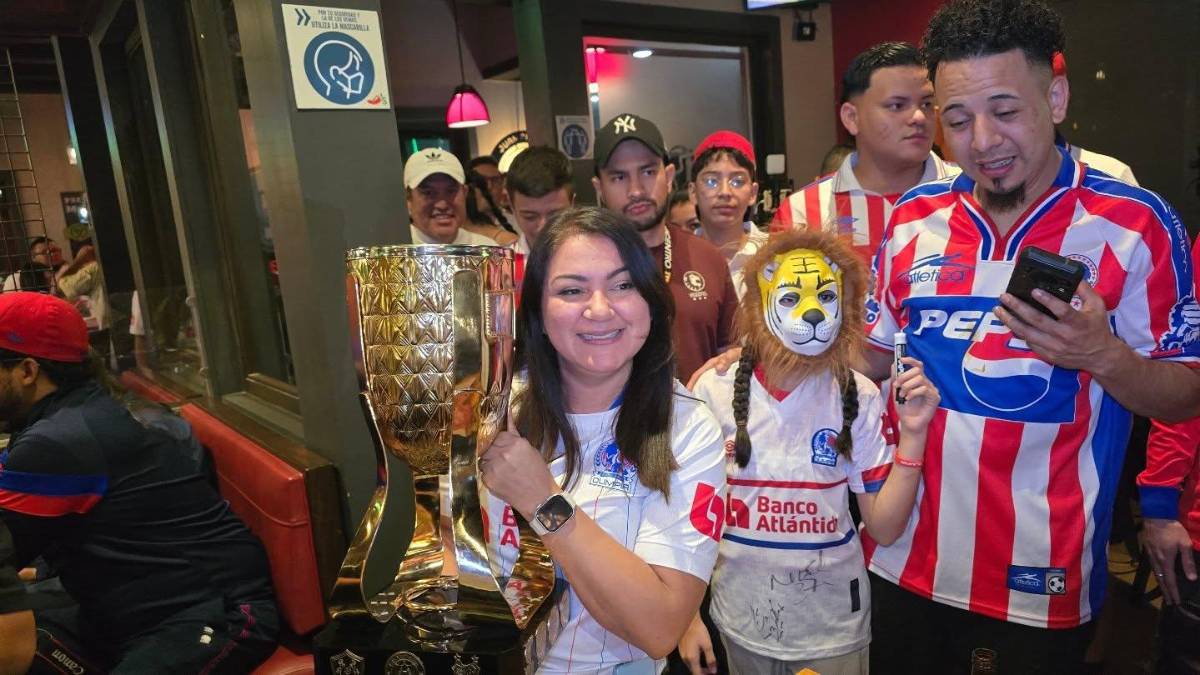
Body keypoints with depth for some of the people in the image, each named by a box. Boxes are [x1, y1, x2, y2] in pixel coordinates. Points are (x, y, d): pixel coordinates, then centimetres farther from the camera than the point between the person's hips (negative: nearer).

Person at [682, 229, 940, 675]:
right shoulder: (713, 391, -12)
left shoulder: (860, 398, -9)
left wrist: (912, 434, -18)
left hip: (833, 625, 0)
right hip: (742, 621, 0)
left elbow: (884, 528, -7)